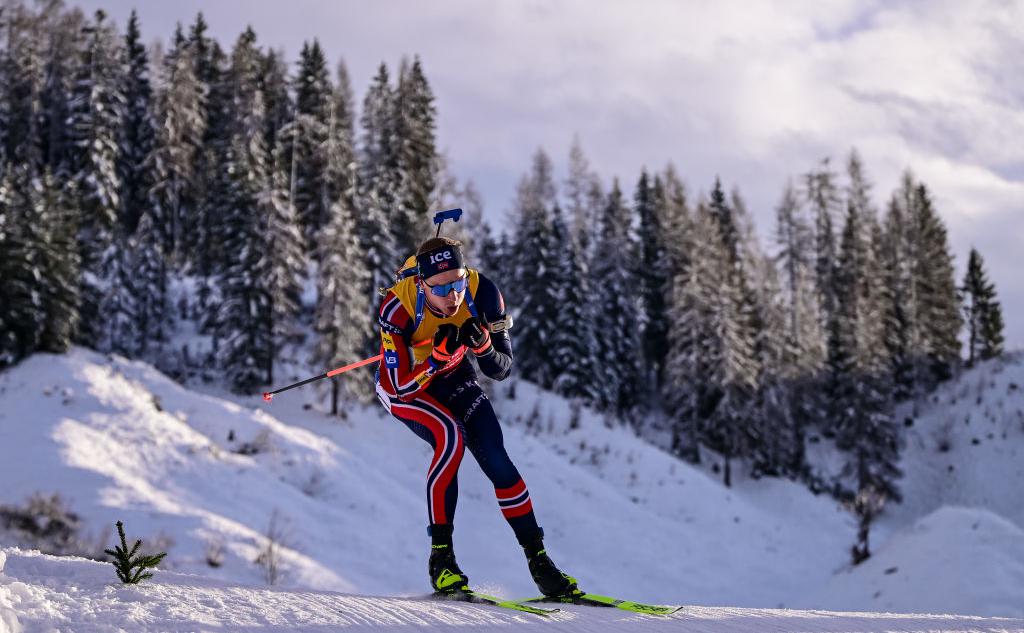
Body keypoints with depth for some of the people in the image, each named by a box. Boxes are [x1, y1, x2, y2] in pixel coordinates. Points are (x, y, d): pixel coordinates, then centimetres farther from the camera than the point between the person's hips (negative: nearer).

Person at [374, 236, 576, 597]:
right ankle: (440, 556, -23)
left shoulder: (481, 292, -27)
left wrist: (482, 345, -39)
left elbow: (502, 370, -19)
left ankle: (538, 560, -1)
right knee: (451, 436, -31)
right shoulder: (398, 307, -34)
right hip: (402, 383, -3)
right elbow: (403, 386, -33)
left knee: (496, 460, -13)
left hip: (451, 376, 3)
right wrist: (439, 353, -46)